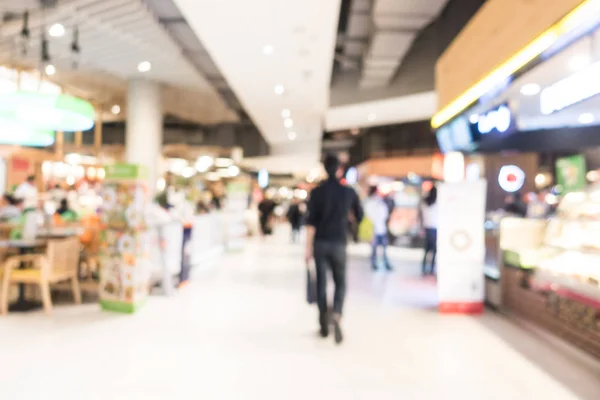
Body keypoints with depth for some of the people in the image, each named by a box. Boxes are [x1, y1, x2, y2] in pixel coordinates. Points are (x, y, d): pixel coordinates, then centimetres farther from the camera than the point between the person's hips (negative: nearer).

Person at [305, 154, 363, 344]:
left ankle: (324, 324, 18)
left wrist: (308, 248, -4)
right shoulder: (349, 192, -2)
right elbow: (360, 217, 9)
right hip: (339, 243, 0)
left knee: (321, 282, 11)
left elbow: (311, 222, -8)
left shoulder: (317, 191, -5)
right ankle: (337, 316, -16)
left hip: (320, 243, 0)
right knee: (340, 283, 9)